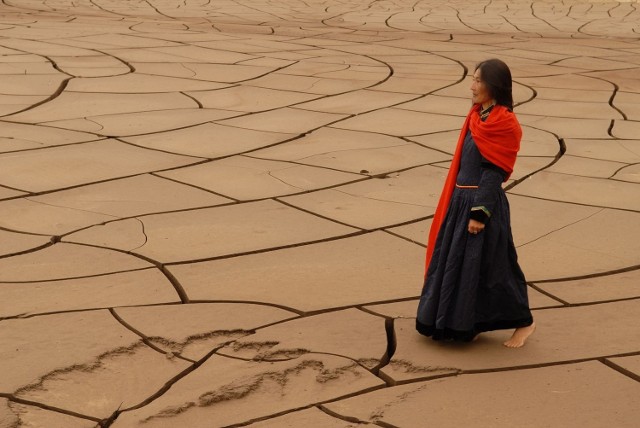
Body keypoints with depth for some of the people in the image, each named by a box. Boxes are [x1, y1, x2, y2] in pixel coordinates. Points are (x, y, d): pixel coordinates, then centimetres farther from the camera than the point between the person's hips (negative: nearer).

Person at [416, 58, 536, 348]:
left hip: (483, 203, -9)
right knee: (450, 262, 13)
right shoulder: (478, 117, 11)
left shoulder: (504, 124, -15)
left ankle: (523, 322, 17)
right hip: (461, 201, 9)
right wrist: (458, 204, 17)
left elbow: (494, 172, -18)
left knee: (489, 266, 0)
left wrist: (480, 213, -20)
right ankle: (454, 324, 25)